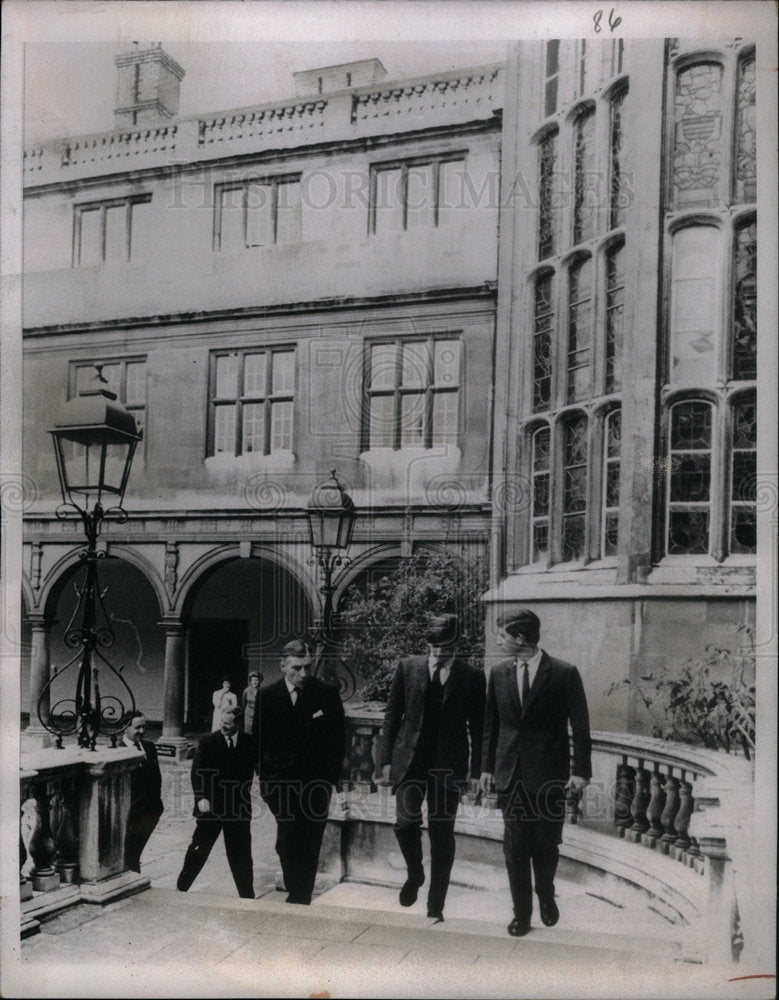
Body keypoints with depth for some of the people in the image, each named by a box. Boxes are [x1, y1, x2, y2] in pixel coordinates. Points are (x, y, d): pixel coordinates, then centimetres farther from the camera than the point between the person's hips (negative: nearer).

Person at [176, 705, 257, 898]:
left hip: (239, 809, 1)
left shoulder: (250, 743, 2)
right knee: (198, 850, 6)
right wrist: (201, 798, -15)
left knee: (241, 856, 7)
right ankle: (181, 888, 21)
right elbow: (197, 771, -5)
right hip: (211, 805, -1)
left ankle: (247, 897, 18)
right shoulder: (208, 741, -1)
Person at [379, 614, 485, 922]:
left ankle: (436, 906, 16)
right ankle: (414, 874, 23)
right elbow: (392, 715, 7)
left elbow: (477, 728, 4)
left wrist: (476, 771, 0)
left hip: (448, 765, -1)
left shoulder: (471, 677, 1)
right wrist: (387, 758, 2)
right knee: (405, 821, -9)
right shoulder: (408, 668, 5)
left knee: (442, 833, 2)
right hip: (410, 760, 1)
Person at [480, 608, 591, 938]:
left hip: (549, 775, -3)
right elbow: (490, 723, 11)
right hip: (510, 774, 3)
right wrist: (487, 766, 8)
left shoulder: (564, 674, -8)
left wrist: (580, 771, -10)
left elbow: (580, 726, -5)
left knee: (547, 844, 8)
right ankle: (521, 912, 19)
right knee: (515, 848, 5)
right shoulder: (499, 672, 4)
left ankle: (546, 898, 35)